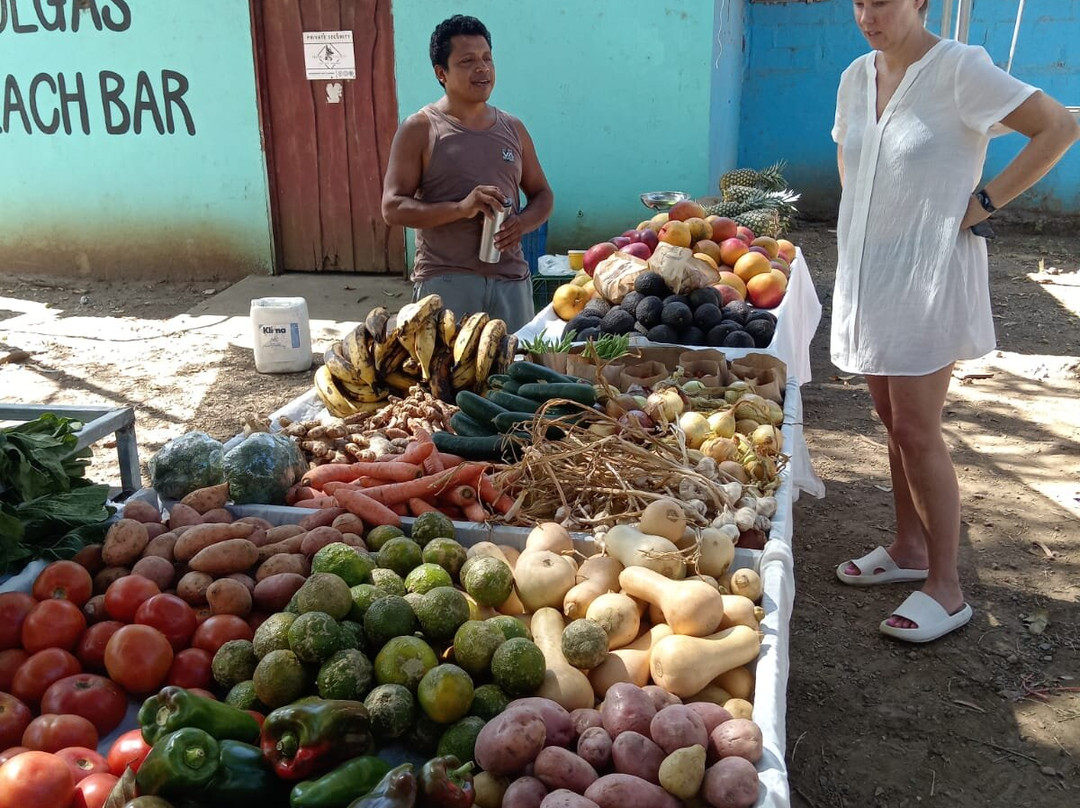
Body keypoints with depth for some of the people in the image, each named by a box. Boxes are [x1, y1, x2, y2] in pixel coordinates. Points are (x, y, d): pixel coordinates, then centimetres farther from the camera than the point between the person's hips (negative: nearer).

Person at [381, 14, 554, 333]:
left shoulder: (513, 129, 13)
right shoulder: (419, 129, -1)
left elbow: (542, 194, 18)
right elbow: (393, 207, -6)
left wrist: (522, 223, -5)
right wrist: (460, 208, -20)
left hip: (511, 279, 4)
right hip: (445, 281, -4)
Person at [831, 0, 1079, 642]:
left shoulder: (960, 69, -12)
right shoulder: (857, 77, 9)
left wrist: (985, 202, -13)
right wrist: (861, 218, 13)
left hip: (929, 275, -7)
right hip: (869, 272, 7)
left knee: (917, 431, -7)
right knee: (895, 423, 14)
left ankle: (946, 589, 4)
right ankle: (910, 549, 29)